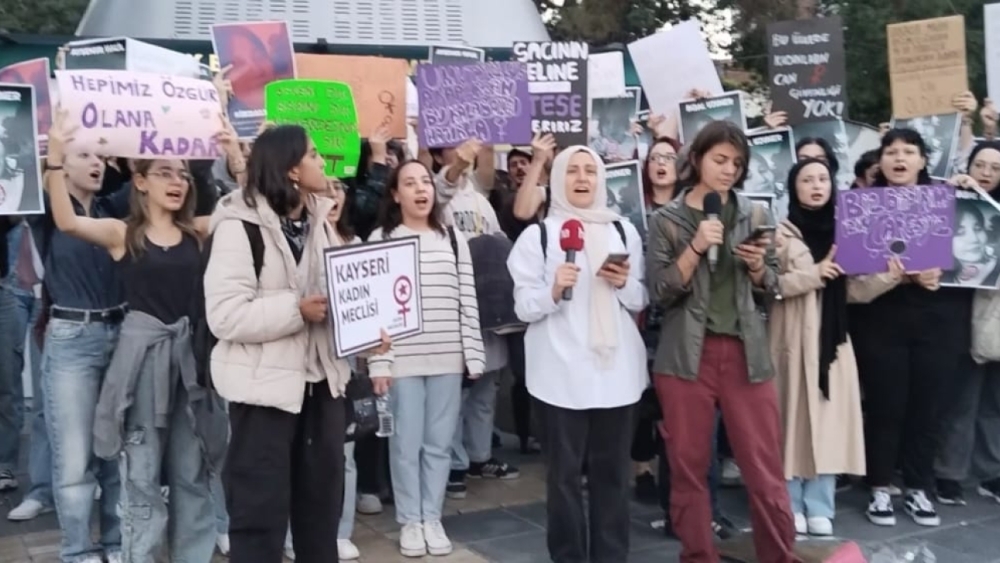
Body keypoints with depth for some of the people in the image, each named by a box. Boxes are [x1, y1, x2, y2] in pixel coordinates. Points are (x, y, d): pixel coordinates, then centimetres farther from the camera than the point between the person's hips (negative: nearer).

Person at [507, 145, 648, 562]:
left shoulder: (624, 230, 9)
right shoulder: (538, 234, 2)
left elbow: (641, 301, 13)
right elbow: (524, 307, -3)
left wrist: (624, 284, -7)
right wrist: (553, 291, -21)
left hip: (617, 368, 3)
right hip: (562, 372, -2)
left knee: (612, 471, 9)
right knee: (564, 473, 2)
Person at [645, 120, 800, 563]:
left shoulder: (755, 215, 9)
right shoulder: (666, 219, 2)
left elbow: (771, 288, 13)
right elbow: (659, 291, -6)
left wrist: (757, 266, -7)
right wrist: (696, 248, -16)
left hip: (746, 352, 2)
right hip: (686, 355, -1)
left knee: (765, 468, 1)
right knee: (688, 467, 6)